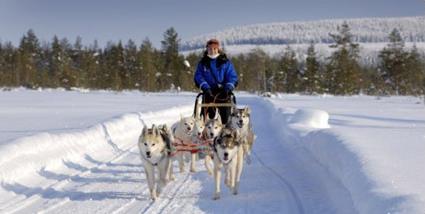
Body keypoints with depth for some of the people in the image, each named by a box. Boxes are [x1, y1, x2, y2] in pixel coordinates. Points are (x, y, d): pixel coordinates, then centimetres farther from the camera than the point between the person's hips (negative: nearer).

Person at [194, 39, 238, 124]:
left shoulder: (226, 62, 9)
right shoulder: (202, 63, 11)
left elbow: (232, 77, 3)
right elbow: (198, 76, 2)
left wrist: (228, 87, -14)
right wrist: (205, 87, -14)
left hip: (224, 92, 0)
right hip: (208, 93, 1)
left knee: (225, 117, -6)